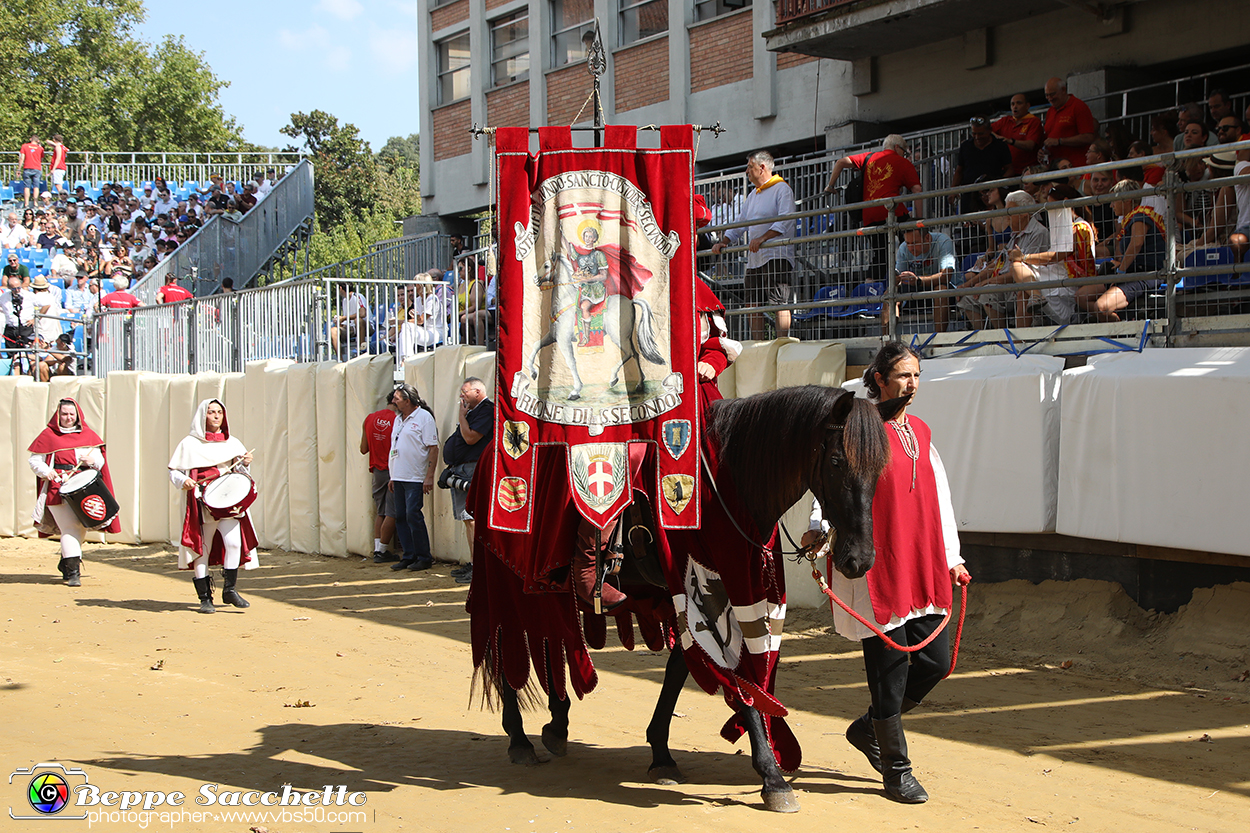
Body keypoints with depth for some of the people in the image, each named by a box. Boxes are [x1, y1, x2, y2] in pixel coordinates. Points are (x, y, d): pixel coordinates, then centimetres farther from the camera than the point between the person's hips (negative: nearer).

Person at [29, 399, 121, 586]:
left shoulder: (88, 436, 12)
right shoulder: (48, 436, 4)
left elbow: (100, 461, 10)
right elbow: (34, 461, 4)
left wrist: (92, 461, -13)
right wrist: (46, 471, -15)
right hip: (57, 490, -4)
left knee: (81, 528, 11)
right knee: (70, 527, -13)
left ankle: (65, 563, 34)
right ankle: (72, 572, -15)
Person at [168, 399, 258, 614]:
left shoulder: (231, 443, 14)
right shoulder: (190, 444, 4)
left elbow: (240, 469, 18)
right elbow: (173, 471, 6)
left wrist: (245, 463, -4)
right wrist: (182, 481, -14)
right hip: (201, 502, -2)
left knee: (234, 541, -16)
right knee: (201, 549, 1)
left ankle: (230, 589, -2)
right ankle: (205, 598, 11)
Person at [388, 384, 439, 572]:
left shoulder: (424, 417, -7)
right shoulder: (398, 420, 18)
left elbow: (433, 448, -11)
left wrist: (429, 476, -17)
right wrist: (393, 477, 19)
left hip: (415, 479, -8)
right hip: (399, 478, 8)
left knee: (413, 516, -10)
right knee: (400, 517, 6)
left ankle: (424, 557, -1)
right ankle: (409, 556, 13)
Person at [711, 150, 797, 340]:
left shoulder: (782, 189, -3)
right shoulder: (753, 195, 23)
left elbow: (785, 221, -16)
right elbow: (741, 224, 28)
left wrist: (762, 239, -27)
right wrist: (724, 242, 12)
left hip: (776, 256, -9)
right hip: (754, 259, 9)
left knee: (780, 303, -12)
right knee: (755, 306, 6)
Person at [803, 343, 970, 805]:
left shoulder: (920, 432, 16)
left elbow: (938, 494, 21)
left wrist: (951, 558, 21)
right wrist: (820, 527, -35)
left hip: (923, 567, 7)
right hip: (875, 567, -7)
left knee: (936, 659, 6)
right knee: (890, 667, -2)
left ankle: (869, 728, 27)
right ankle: (896, 770, 11)